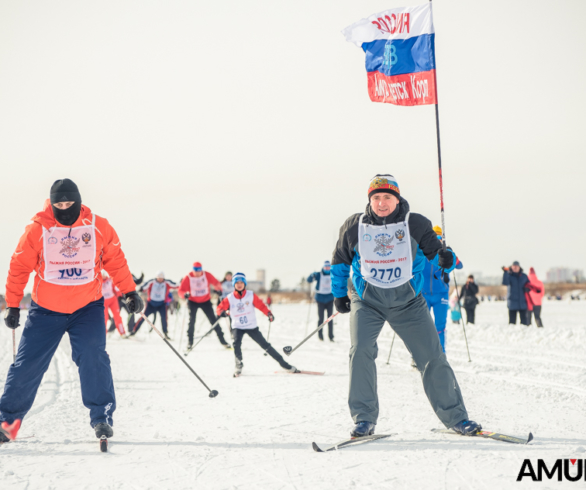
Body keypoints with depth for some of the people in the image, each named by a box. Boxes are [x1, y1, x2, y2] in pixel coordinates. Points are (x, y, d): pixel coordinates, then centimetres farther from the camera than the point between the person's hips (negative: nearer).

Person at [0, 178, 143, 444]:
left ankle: (102, 417, -8)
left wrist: (129, 291, 5)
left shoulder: (98, 228, -4)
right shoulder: (38, 229, -6)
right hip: (46, 310, 0)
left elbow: (116, 261, 8)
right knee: (27, 364, 2)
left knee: (93, 357, -18)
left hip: (88, 307, 0)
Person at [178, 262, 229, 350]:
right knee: (192, 320, -12)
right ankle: (190, 342, 0)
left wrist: (219, 288, -26)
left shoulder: (207, 275, -11)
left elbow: (215, 283, -4)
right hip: (193, 301, -1)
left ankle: (222, 340, 7)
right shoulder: (188, 278, -15)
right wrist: (185, 294, -36)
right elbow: (181, 290, -13)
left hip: (206, 301, 1)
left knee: (213, 320, -1)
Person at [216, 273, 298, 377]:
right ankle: (239, 366, -1)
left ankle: (283, 363, 9)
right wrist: (223, 312, -31)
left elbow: (260, 305, -9)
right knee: (236, 344, -25)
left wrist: (269, 313, -27)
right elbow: (220, 308, -7)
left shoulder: (251, 295, -7)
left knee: (265, 345, -1)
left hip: (252, 327, 0)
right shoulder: (229, 299, -7)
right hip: (238, 327, 0)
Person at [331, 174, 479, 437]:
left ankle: (455, 417, 11)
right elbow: (340, 260, 13)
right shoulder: (354, 226, -3)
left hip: (407, 301, 0)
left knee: (432, 357, -2)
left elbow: (434, 251, 3)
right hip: (367, 300, 0)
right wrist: (339, 294, 13)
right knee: (361, 351, -21)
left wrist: (446, 259, -20)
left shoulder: (416, 224, -5)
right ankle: (364, 419, -8)